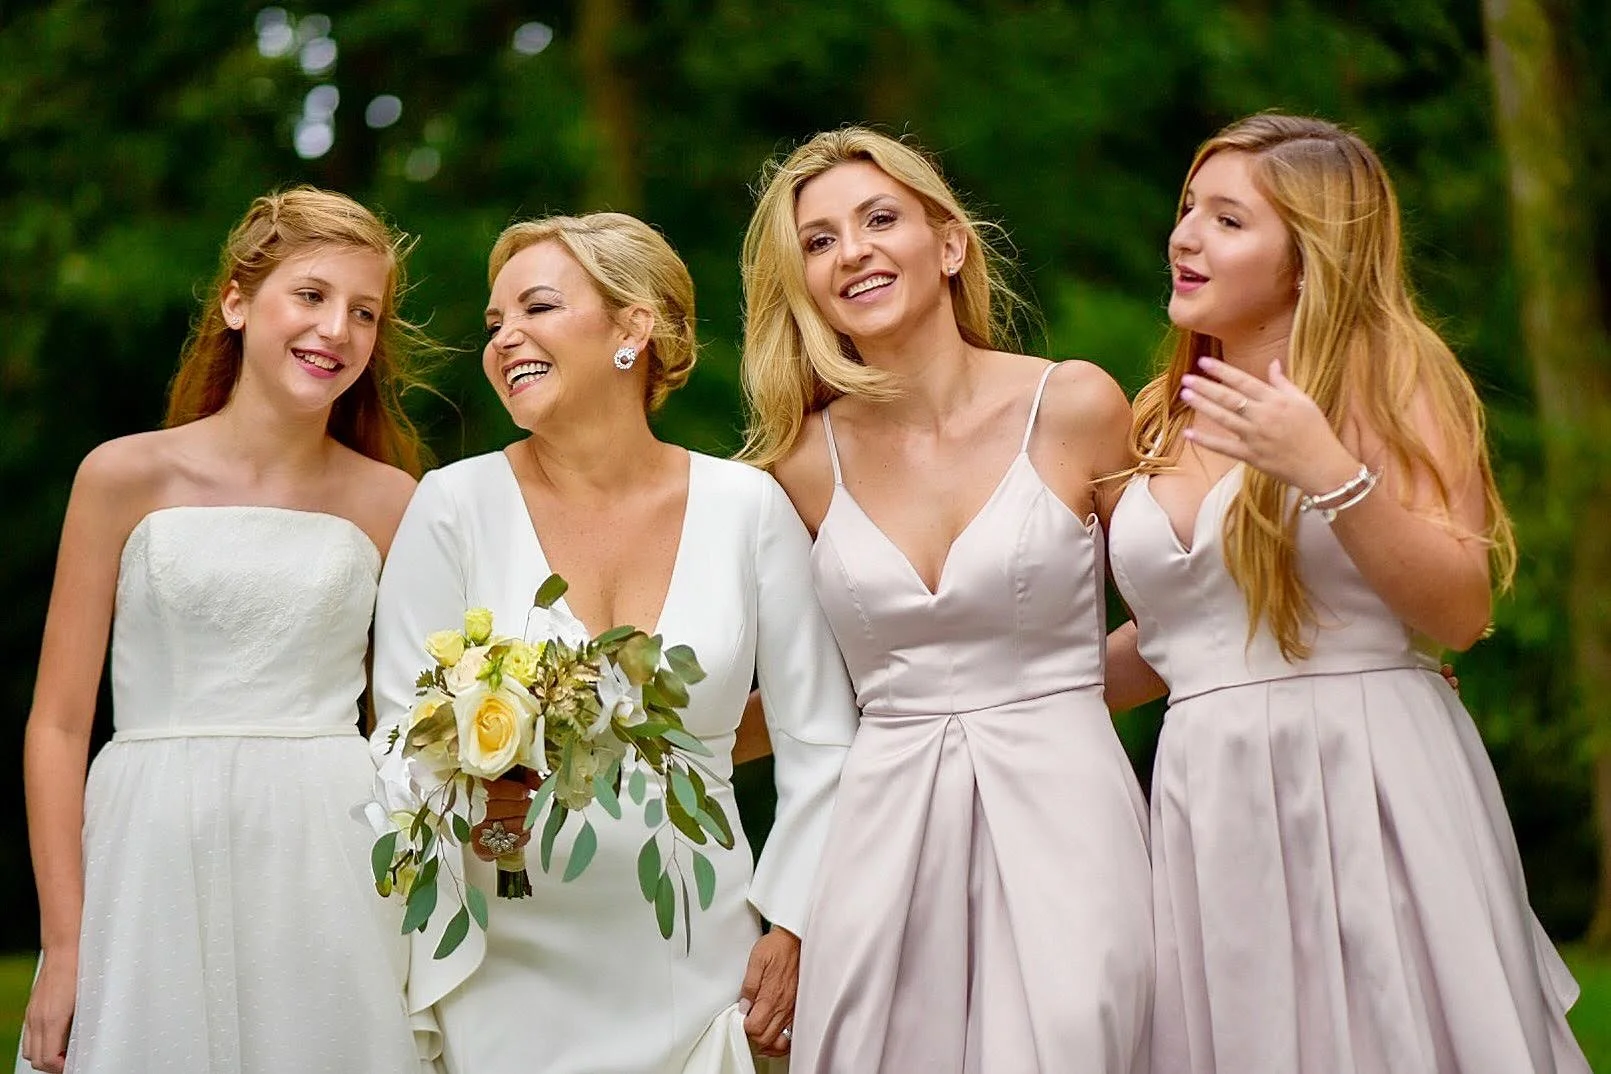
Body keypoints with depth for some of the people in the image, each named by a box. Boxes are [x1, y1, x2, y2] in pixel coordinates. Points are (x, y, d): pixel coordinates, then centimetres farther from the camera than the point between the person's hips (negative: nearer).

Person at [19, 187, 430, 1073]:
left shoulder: (389, 503, 4)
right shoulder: (126, 477, 0)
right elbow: (58, 724, -1)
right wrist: (63, 947, -5)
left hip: (333, 863, 1)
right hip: (156, 862, -1)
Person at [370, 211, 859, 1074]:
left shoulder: (747, 506, 0)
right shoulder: (456, 505, -2)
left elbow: (819, 742, 4)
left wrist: (792, 924, -1)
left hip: (696, 968, 1)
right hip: (510, 976, -1)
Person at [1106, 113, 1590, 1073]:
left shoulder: (1387, 367, -2)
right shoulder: (1162, 416, 13)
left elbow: (1462, 614, -10)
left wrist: (1332, 474, -21)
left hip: (1370, 788, -5)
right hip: (1212, 803, 5)